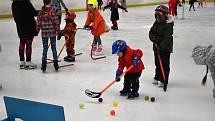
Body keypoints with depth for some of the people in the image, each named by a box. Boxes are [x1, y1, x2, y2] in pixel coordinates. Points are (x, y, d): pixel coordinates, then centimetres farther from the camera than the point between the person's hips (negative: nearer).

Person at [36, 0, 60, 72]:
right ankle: (55, 63, 13)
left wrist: (37, 30, 12)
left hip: (44, 33, 1)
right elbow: (56, 21, -9)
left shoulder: (41, 12, -3)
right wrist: (57, 29, 0)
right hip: (52, 32, -1)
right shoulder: (52, 10, -10)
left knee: (45, 48, 10)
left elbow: (38, 22, 1)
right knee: (53, 48, 8)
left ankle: (44, 63, 7)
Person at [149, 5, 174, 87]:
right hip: (156, 47, 7)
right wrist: (154, 38, -15)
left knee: (165, 64, 0)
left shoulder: (168, 25, -19)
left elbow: (167, 38, -24)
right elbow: (151, 32, 5)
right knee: (157, 63, 18)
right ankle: (157, 77, 33)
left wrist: (161, 47, -30)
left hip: (165, 48, -7)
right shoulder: (156, 23, 4)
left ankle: (164, 81, 9)